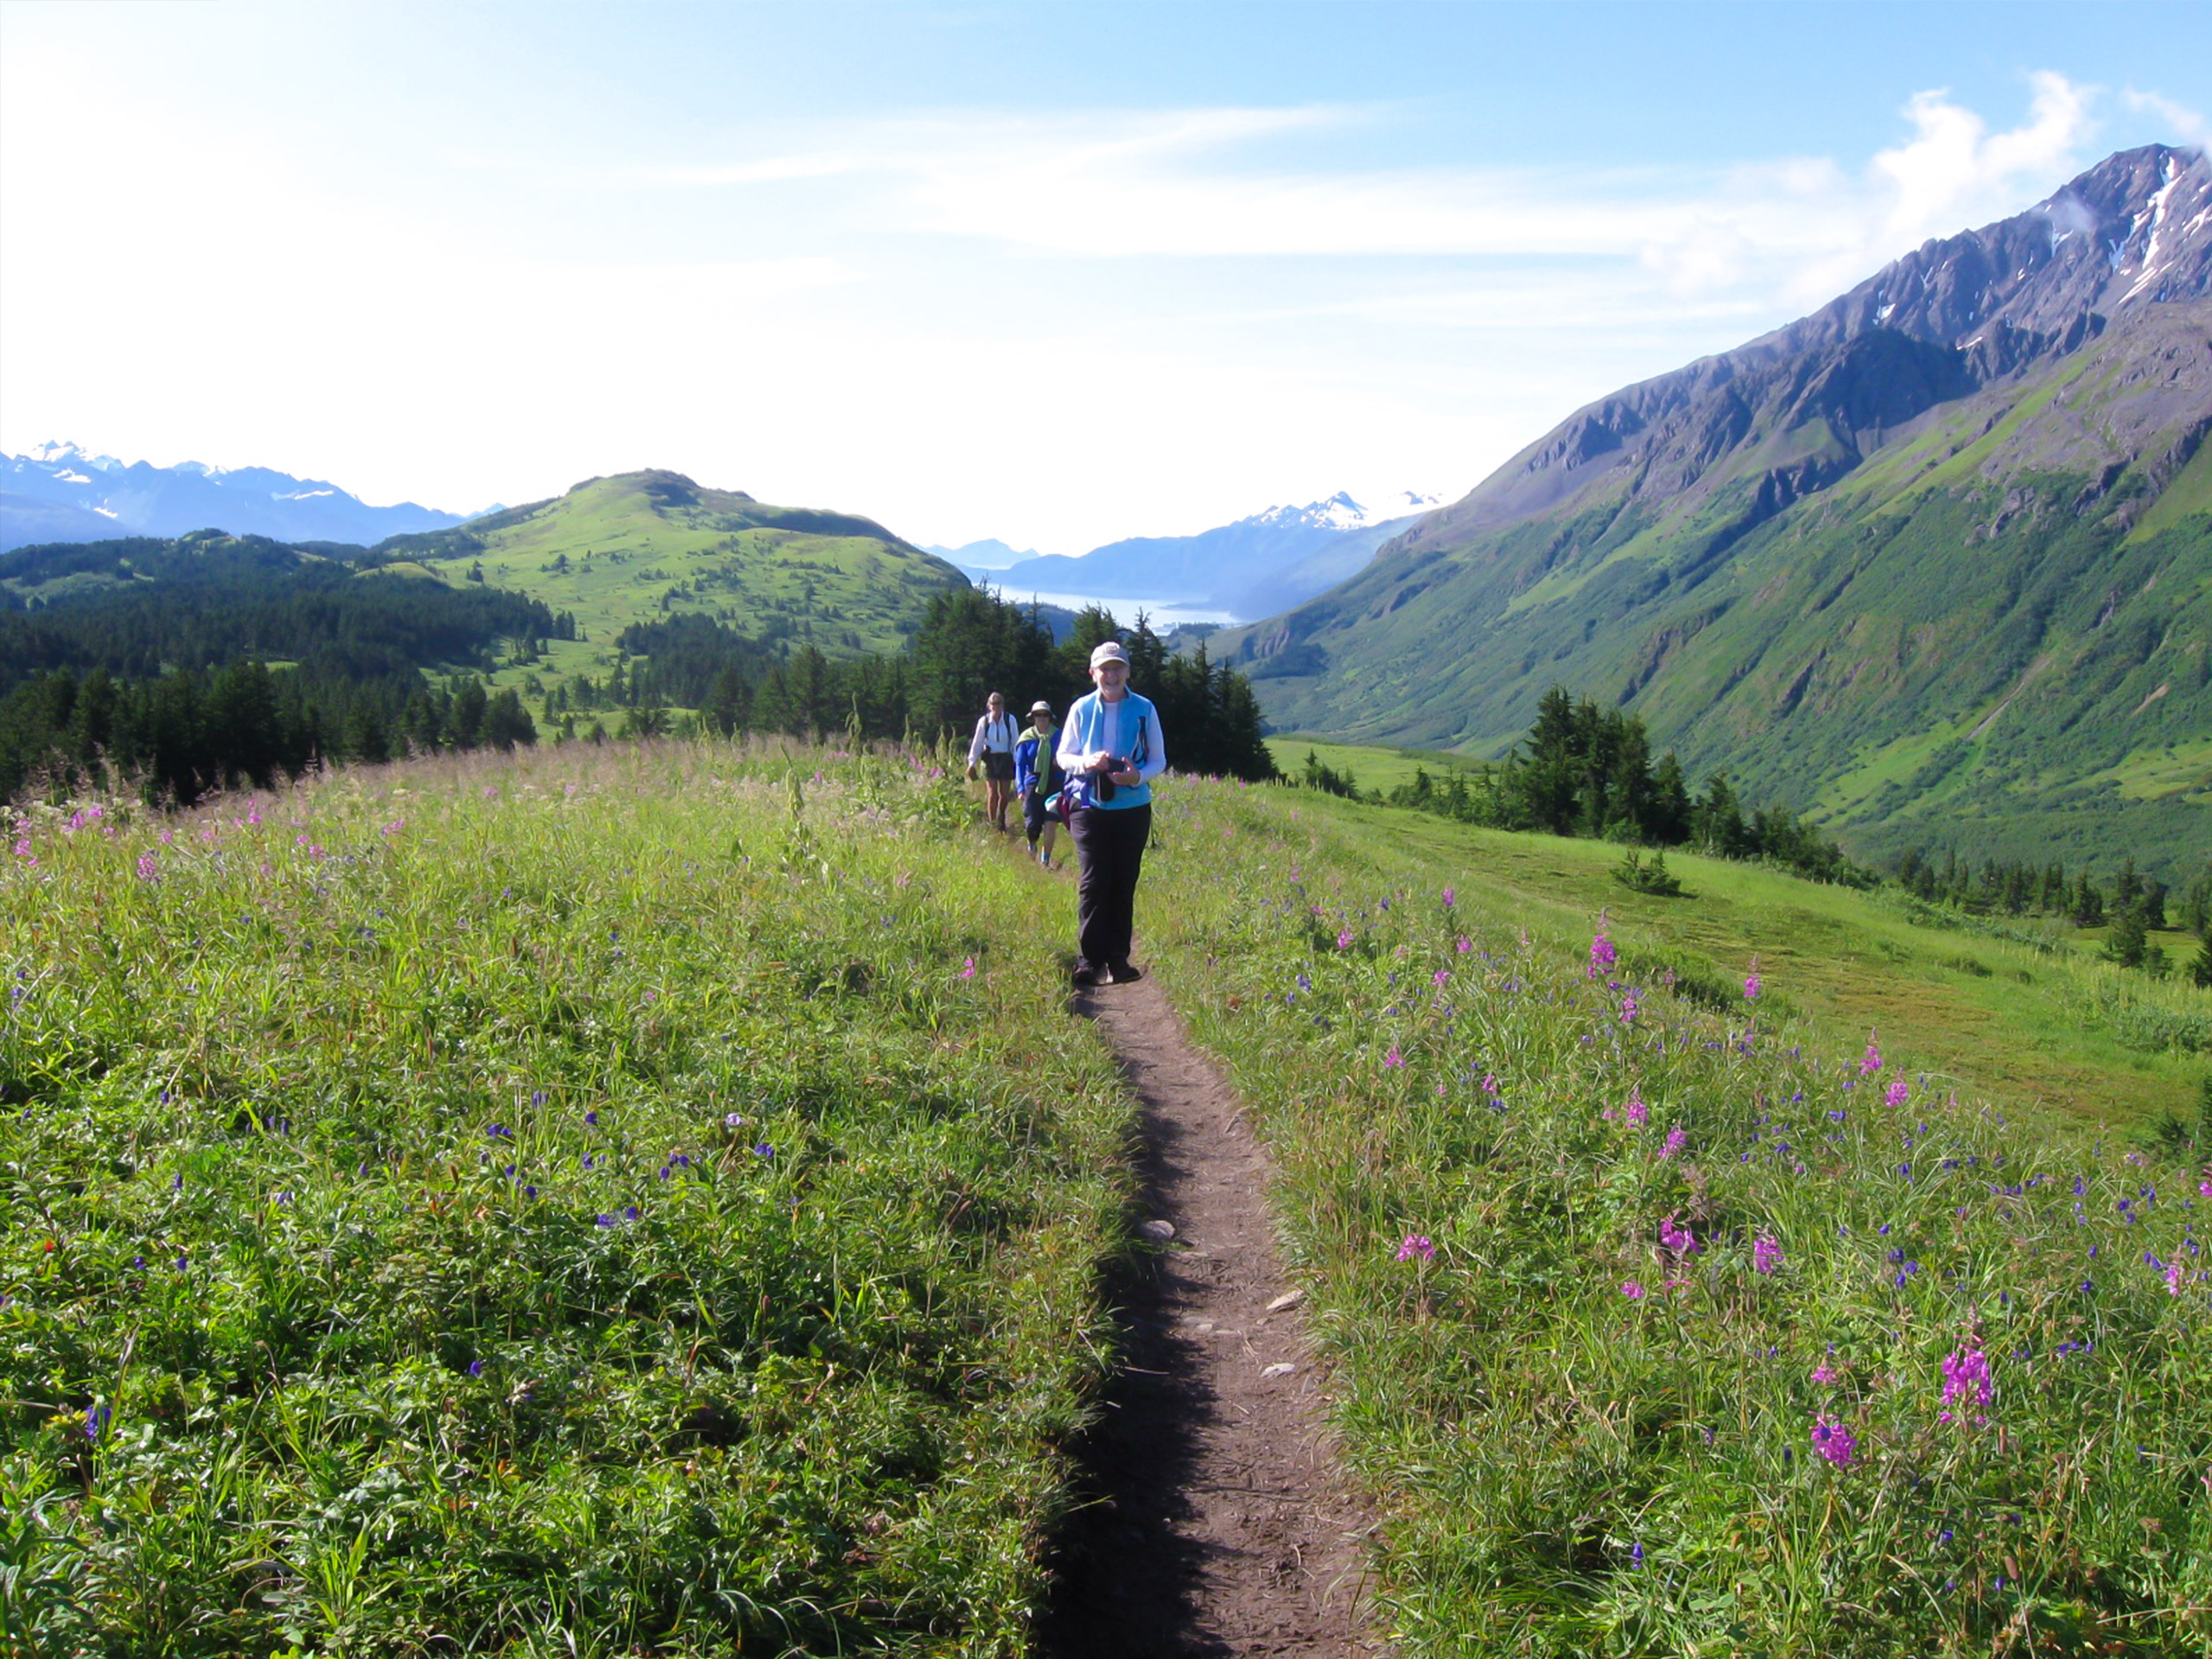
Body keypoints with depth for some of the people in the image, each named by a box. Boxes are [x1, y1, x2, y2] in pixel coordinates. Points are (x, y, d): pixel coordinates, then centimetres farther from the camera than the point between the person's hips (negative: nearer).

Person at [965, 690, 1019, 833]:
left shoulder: (1010, 720, -4)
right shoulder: (984, 721, -1)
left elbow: (1015, 741, 2)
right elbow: (977, 743, 5)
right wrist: (972, 763, 3)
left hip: (1006, 759, 0)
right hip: (989, 759, 0)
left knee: (1004, 794, 6)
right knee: (992, 794, -5)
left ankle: (1001, 821, 30)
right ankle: (993, 825, 3)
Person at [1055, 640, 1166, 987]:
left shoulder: (1145, 709, 1)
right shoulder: (1081, 709, 2)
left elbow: (1159, 761, 5)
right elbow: (1063, 756, 9)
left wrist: (1138, 776, -16)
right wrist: (1086, 763, -13)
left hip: (1133, 808, 1)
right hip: (1090, 807, -1)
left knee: (1124, 885, 6)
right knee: (1092, 884, -5)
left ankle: (1118, 959, 15)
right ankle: (1089, 961, -1)